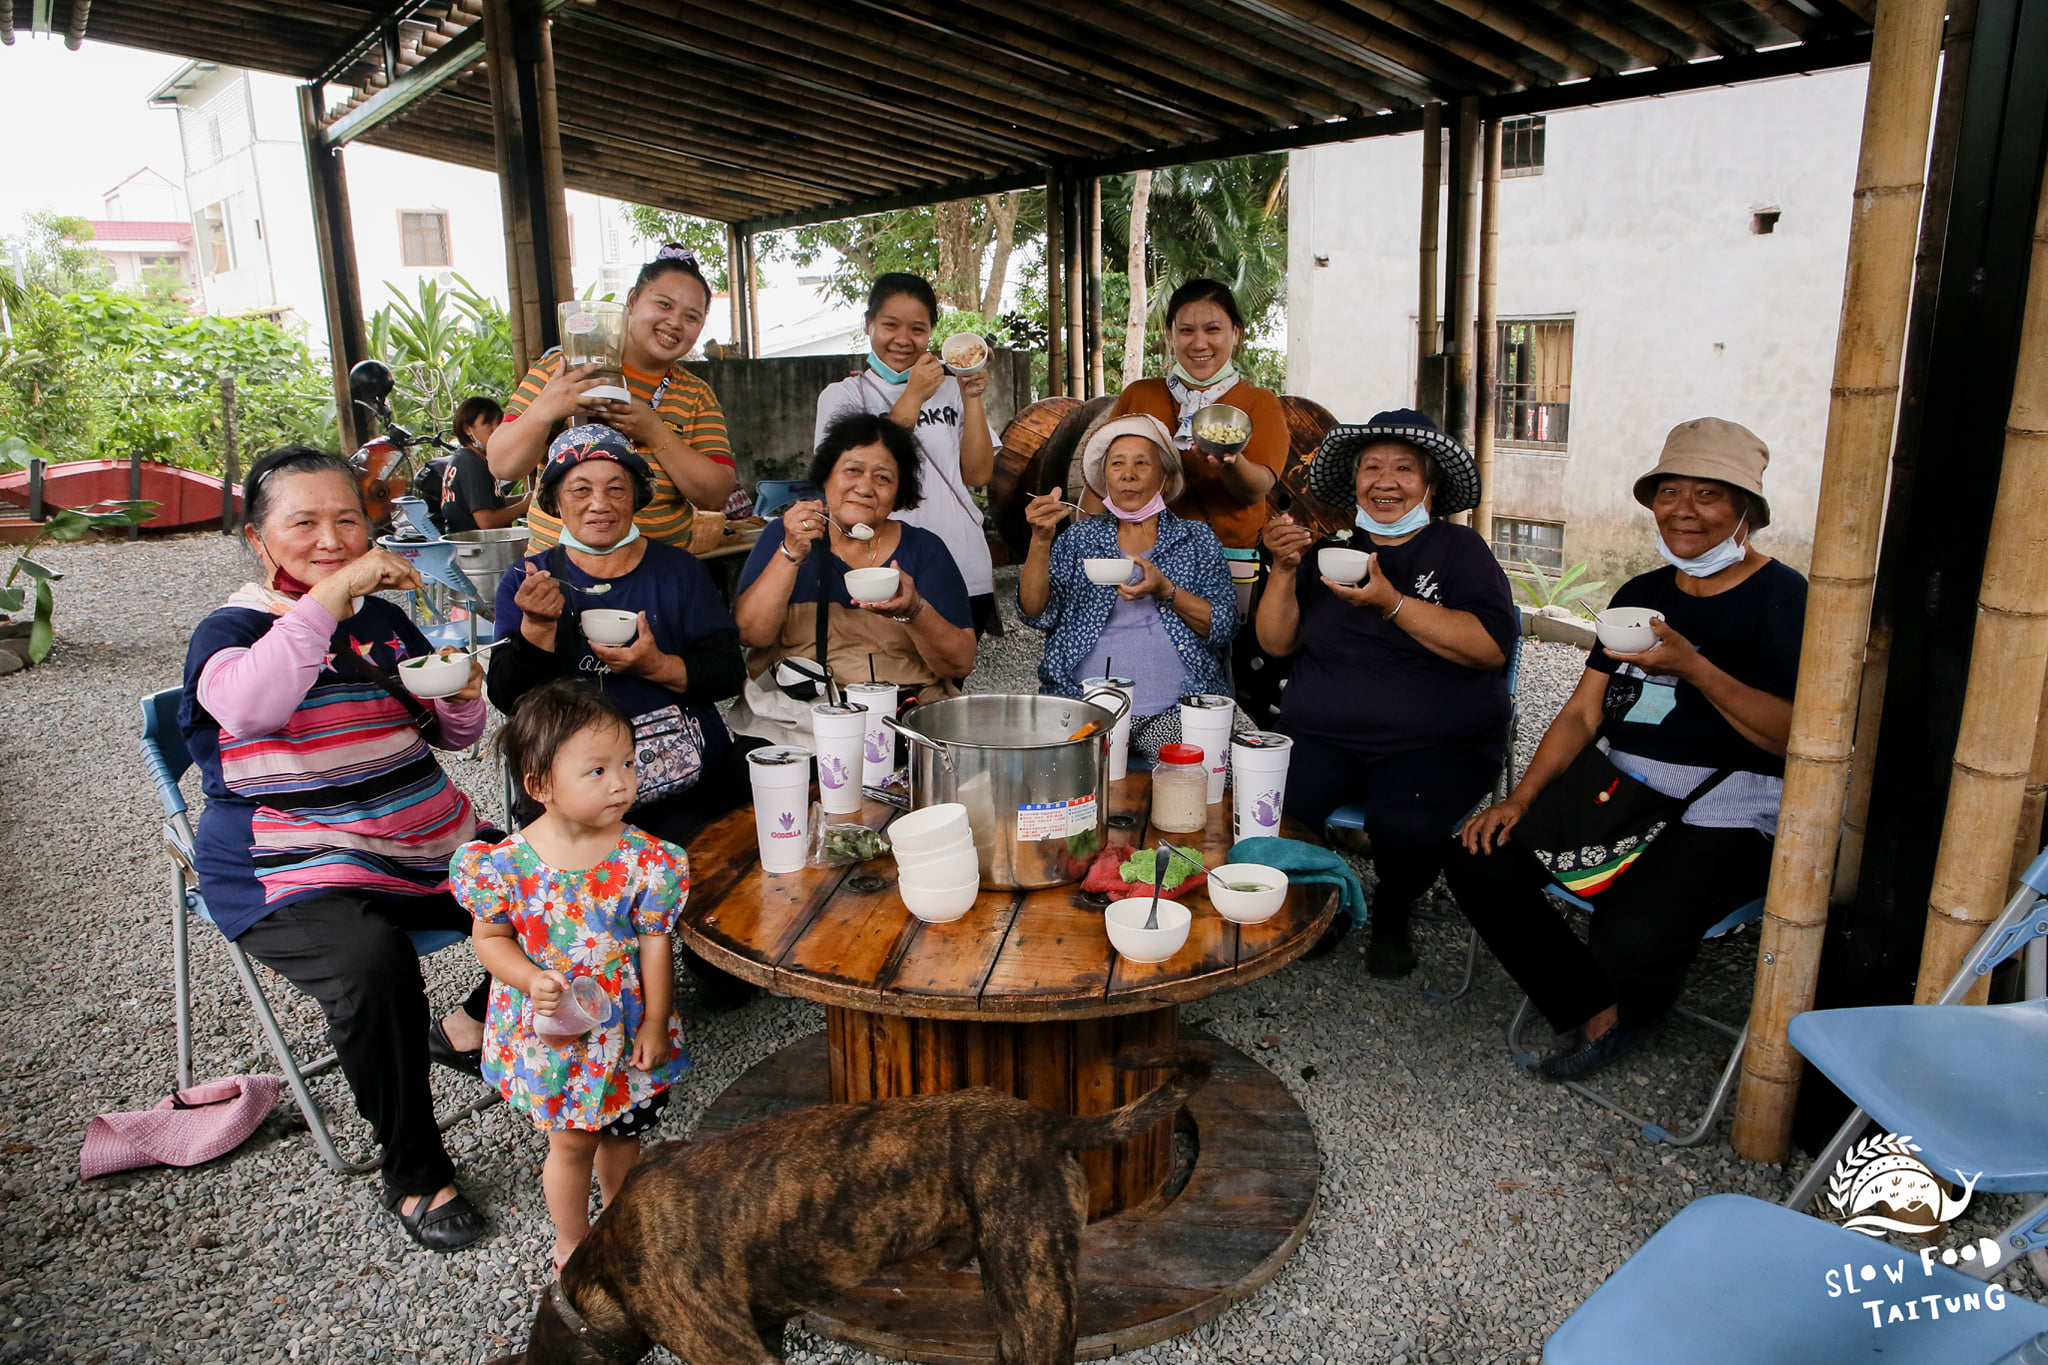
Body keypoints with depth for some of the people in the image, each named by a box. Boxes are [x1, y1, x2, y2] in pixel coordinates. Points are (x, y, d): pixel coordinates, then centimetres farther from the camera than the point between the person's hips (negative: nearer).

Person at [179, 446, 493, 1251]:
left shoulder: (383, 620, 14)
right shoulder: (233, 629, -5)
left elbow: (453, 736, 18)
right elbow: (247, 706, -31)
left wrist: (462, 697, -5)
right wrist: (327, 597, -35)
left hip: (431, 844, 7)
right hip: (295, 872, -6)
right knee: (374, 963, -35)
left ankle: (471, 1027, 18)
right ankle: (413, 1171, -15)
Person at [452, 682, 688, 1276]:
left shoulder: (642, 858, -17)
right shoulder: (508, 863, -18)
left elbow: (654, 943, -9)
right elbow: (490, 938, -5)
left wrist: (654, 1023, -7)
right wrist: (533, 980, -22)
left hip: (624, 1022, 1)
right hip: (549, 1028, -1)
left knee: (622, 1131, 20)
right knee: (571, 1142, 13)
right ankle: (572, 1242, 39)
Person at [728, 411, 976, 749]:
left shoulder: (924, 548, 7)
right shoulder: (782, 535, 9)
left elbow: (961, 664, -2)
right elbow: (750, 634, -4)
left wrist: (913, 611, -20)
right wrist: (792, 553, -14)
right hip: (792, 718, -1)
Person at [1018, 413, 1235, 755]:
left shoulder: (1196, 539, 13)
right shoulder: (1079, 537, 14)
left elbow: (1224, 626, 3)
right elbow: (1037, 614, 3)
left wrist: (1166, 591, -12)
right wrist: (1041, 539, -9)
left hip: (1174, 709, 0)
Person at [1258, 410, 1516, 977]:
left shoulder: (1459, 549, 7)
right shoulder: (1329, 553, 17)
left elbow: (1492, 648, -9)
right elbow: (1277, 642, 11)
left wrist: (1392, 603, -16)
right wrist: (1284, 569, -3)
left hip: (1437, 743, -2)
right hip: (1322, 735, 3)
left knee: (1406, 825, -32)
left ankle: (1393, 913, 4)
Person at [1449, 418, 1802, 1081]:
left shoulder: (1785, 599, -4)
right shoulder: (1642, 593, 15)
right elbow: (1582, 713, 11)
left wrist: (1694, 668, -25)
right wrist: (1520, 798, -2)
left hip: (1728, 807, -6)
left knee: (1630, 932, -30)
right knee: (1478, 859, -14)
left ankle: (1633, 1008, 11)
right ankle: (1591, 1007, 6)